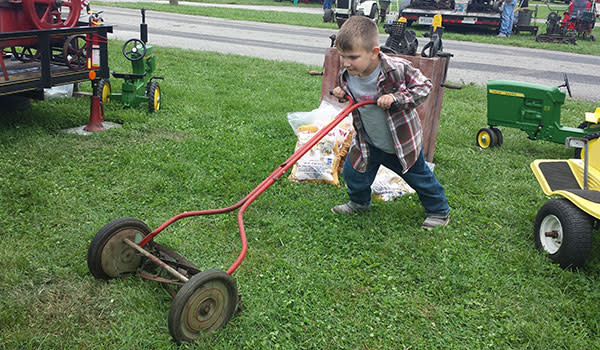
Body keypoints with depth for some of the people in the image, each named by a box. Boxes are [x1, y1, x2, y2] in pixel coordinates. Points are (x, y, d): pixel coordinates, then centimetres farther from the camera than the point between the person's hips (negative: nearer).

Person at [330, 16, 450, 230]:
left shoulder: (397, 69, -30)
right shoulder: (345, 77, -14)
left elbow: (424, 87, -17)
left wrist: (396, 98, -32)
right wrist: (342, 96, -16)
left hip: (402, 142, -4)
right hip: (368, 143, 4)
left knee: (419, 177, 14)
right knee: (352, 172, 13)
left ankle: (439, 211, 40)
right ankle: (359, 203, 46)